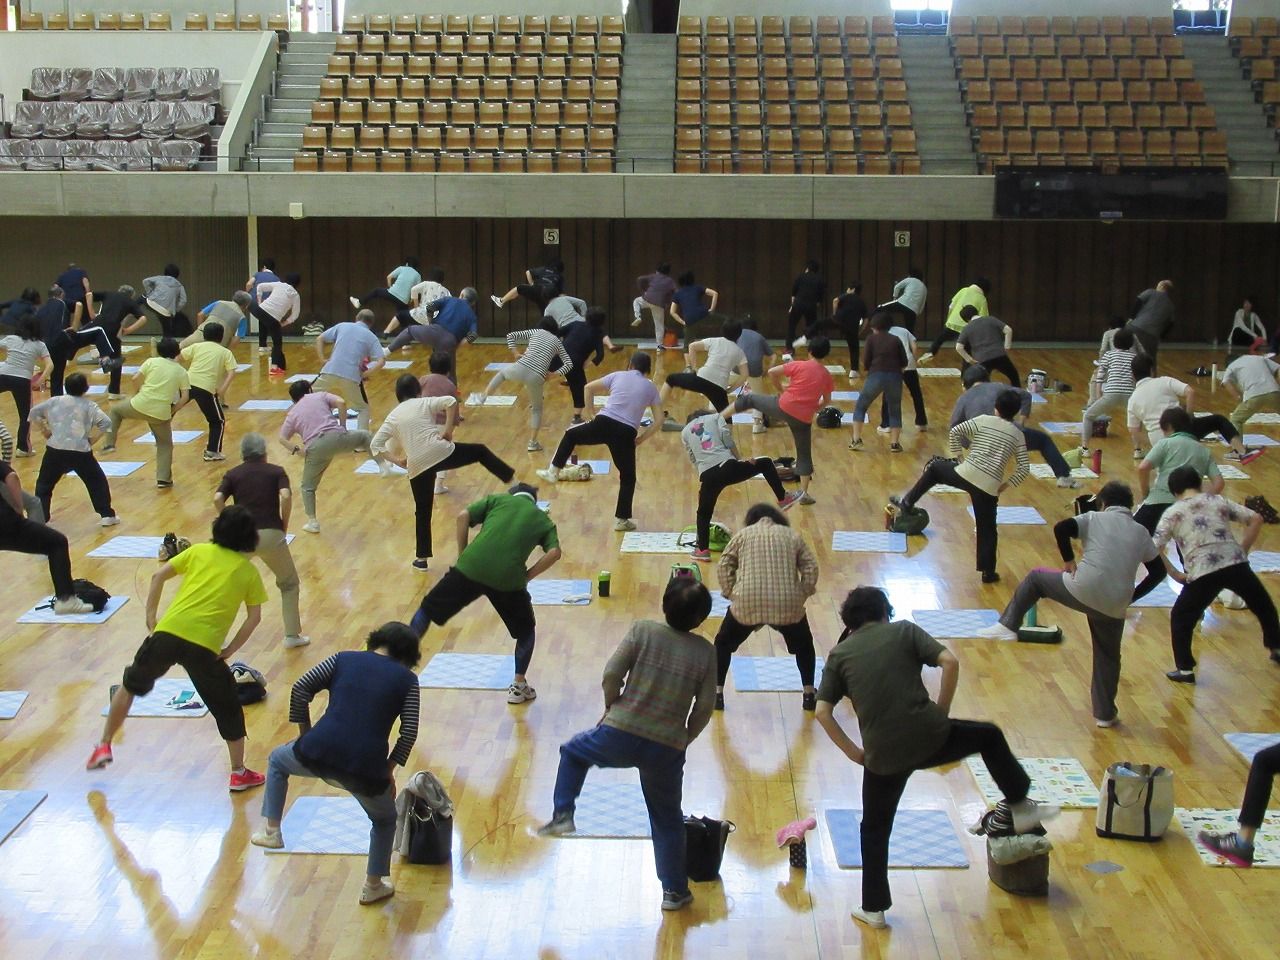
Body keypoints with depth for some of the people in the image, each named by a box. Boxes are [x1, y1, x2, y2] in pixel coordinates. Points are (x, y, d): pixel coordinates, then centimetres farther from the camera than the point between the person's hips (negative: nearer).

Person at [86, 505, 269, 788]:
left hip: (168, 632, 2)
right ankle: (239, 774, 19)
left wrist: (151, 614, 15)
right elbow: (254, 617, 6)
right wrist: (230, 650, 11)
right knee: (228, 708, 15)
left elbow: (159, 576, 10)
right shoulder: (249, 571, 12)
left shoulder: (199, 551, 16)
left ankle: (104, 746, 30)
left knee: (130, 685, 26)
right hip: (204, 646, -2)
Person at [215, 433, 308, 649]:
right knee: (289, 584, 19)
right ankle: (292, 635, 15)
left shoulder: (232, 474, 13)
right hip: (271, 534, -1)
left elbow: (217, 499, -5)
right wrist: (284, 525, 3)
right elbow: (286, 496, -8)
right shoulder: (276, 472, 11)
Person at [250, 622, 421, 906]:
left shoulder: (344, 658, 17)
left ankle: (271, 831, 31)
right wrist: (388, 768, 14)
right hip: (365, 769, -1)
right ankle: (373, 886, 30)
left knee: (277, 759, 36)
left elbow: (300, 688, 10)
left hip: (318, 754, 1)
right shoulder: (407, 680, 14)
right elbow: (409, 732, 4)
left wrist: (305, 733, 19)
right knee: (385, 820, 31)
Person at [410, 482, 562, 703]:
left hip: (471, 567, 0)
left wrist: (462, 556, 14)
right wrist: (526, 576, 10)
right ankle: (519, 686, 25)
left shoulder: (499, 499, 24)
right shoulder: (542, 519, 23)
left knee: (428, 610, 18)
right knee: (526, 630, 25)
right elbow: (554, 552, 4)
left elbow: (463, 516, 8)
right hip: (508, 578, 0)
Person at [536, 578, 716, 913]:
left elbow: (611, 675, -10)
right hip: (667, 750, 1)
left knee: (573, 751, 29)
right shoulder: (706, 653, -1)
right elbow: (703, 709, 1)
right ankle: (674, 891, 26)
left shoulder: (643, 631, -6)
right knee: (667, 820, 20)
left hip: (620, 737, -1)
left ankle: (562, 815, 19)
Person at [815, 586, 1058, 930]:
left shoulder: (839, 654, 9)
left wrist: (853, 752, 8)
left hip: (883, 755, 1)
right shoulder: (904, 631, 7)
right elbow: (950, 662, -5)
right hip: (928, 736, -1)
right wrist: (941, 713, 4)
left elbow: (822, 712, 0)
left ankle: (873, 908, 22)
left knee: (875, 828, 19)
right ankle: (1019, 807, 36)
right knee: (989, 735, 27)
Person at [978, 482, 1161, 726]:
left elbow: (1061, 528, -9)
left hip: (1083, 591, -3)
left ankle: (1007, 625, 16)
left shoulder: (1094, 518, 7)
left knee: (1036, 577, 22)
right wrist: (1132, 595, 20)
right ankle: (1105, 713, 28)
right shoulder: (1141, 533, 16)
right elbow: (1159, 570, 16)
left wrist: (1069, 560, 2)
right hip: (1115, 606, 3)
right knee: (1108, 657, 21)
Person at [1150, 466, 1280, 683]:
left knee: (1180, 617, 18)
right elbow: (1256, 519, 13)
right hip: (1236, 564, 3)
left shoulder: (1172, 513, 11)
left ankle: (1184, 669, 14)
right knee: (1262, 605, 29)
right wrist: (1243, 551, 17)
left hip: (1202, 573, -3)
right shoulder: (1218, 500, 18)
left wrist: (1174, 574, 7)